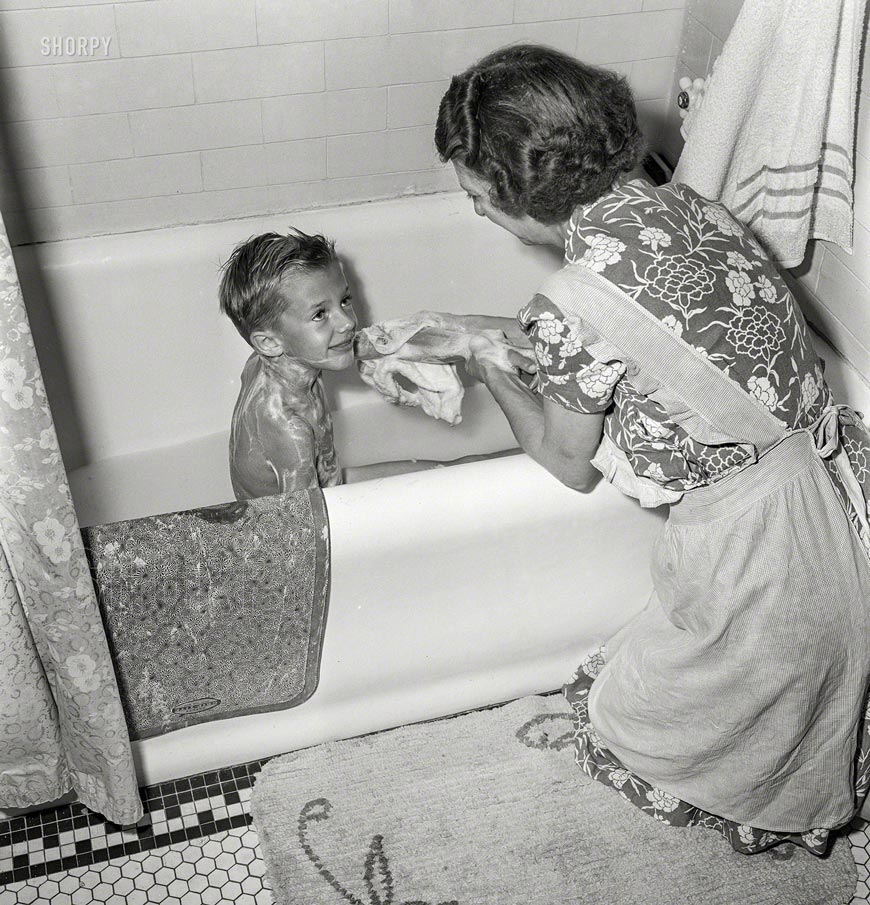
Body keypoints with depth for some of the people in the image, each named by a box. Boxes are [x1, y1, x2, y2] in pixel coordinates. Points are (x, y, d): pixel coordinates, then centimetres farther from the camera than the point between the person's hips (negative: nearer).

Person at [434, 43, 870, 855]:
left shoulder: (572, 308, -25)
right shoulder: (671, 203, -2)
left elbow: (569, 464, -6)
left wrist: (488, 368, 8)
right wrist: (513, 337, 20)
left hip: (757, 541, -8)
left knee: (629, 717, 20)